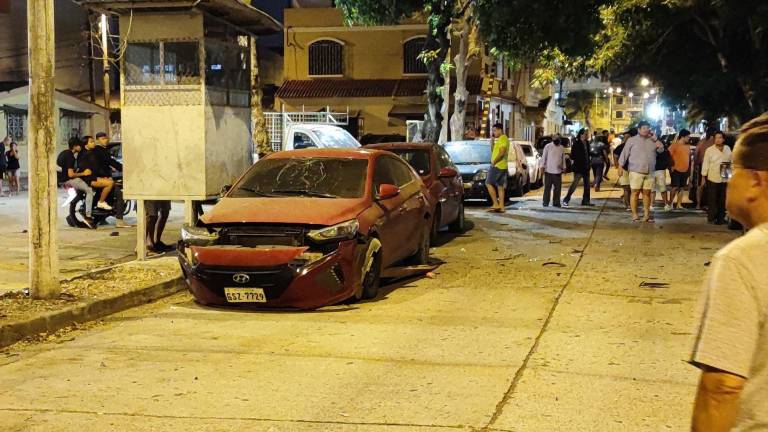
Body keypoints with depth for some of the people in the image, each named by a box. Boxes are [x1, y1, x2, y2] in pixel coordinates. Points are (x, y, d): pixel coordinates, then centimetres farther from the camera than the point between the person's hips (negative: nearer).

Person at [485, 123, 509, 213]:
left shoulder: (503, 139, -13)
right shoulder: (500, 139, 19)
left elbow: (501, 153, -23)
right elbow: (494, 151, 24)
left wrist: (493, 162, -16)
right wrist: (492, 141, 12)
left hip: (498, 166, -10)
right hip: (502, 167, 10)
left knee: (488, 183, -7)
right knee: (500, 186, 8)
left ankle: (495, 204, -9)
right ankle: (501, 207, 7)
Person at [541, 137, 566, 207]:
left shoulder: (562, 148, 9)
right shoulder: (548, 146, -1)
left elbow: (563, 159, 16)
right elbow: (544, 157, 0)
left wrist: (564, 167, 11)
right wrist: (543, 166, -4)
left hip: (558, 171, 3)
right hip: (548, 170, -3)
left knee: (558, 187, 3)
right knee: (547, 187, -1)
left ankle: (556, 202, 10)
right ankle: (546, 202, 4)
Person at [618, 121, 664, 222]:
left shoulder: (652, 141, 13)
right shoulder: (632, 140, 3)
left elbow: (661, 149, 2)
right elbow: (624, 153, 2)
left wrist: (655, 138, -3)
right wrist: (620, 166, -3)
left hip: (649, 172, 4)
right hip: (636, 171, -4)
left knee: (647, 193, 6)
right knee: (635, 192, -5)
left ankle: (646, 214, 13)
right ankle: (634, 215, -2)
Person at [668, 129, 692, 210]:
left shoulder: (688, 146, 12)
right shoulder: (675, 145, -9)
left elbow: (689, 157, 19)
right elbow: (668, 156, -11)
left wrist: (689, 169, 16)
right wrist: (671, 166, -11)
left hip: (685, 170, 6)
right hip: (676, 170, -6)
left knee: (682, 188, 8)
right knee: (675, 187, -7)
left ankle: (679, 204, 13)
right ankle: (670, 203, 3)